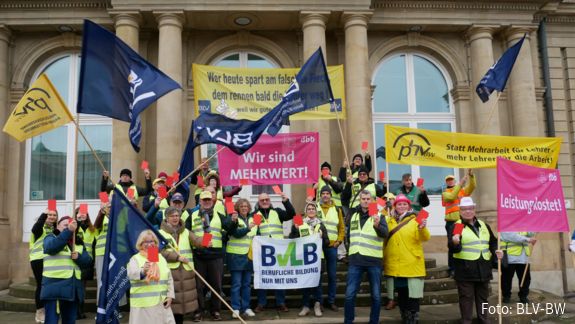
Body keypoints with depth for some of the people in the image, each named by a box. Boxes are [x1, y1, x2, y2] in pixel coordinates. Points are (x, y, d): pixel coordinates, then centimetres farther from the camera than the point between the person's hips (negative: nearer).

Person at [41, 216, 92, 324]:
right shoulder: (51, 238, 2)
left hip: (72, 287, 6)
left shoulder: (78, 242, 17)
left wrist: (78, 257, -13)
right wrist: (68, 231, -30)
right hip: (54, 286, -6)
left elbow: (87, 260, 8)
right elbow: (51, 247, -23)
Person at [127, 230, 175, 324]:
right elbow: (131, 274, -24)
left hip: (161, 302, 4)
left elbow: (169, 278, 17)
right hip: (143, 303, -4)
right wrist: (142, 271, -44)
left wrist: (170, 295, 7)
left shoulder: (161, 257, 13)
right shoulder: (135, 259, -3)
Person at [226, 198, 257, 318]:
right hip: (236, 255, -5)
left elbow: (257, 235, 18)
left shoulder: (252, 219, 11)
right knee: (236, 284, 0)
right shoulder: (233, 218, -5)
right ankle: (236, 308, 8)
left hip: (249, 255, 5)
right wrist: (248, 228, -33)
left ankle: (246, 307, 18)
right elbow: (236, 233, -21)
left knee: (247, 283, 10)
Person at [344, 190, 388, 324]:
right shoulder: (353, 216, 11)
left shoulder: (378, 215, -2)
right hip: (355, 260, 3)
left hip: (374, 261, -2)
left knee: (376, 295, 6)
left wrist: (377, 225, -40)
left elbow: (385, 234, -20)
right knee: (350, 294, 1)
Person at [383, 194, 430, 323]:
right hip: (395, 266, 4)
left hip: (412, 265, -4)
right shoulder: (389, 220, 7)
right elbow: (383, 239, 13)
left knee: (412, 296, -3)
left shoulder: (415, 220, -3)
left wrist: (422, 229, -37)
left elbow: (424, 238, -17)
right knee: (401, 296, 15)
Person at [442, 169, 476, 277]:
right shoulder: (445, 193, 5)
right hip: (451, 222, -3)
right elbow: (452, 197, -15)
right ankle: (452, 269, 2)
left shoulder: (463, 190, 16)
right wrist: (460, 184, -17)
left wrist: (471, 175, -15)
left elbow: (472, 187, 0)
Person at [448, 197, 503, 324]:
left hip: (483, 268, 5)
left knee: (483, 296, 15)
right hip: (465, 270, -5)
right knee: (466, 298, 0)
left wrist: (495, 251, 2)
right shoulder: (457, 226, -6)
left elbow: (492, 242, 22)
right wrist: (455, 243, -37)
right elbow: (453, 249, -15)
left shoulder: (483, 225, 13)